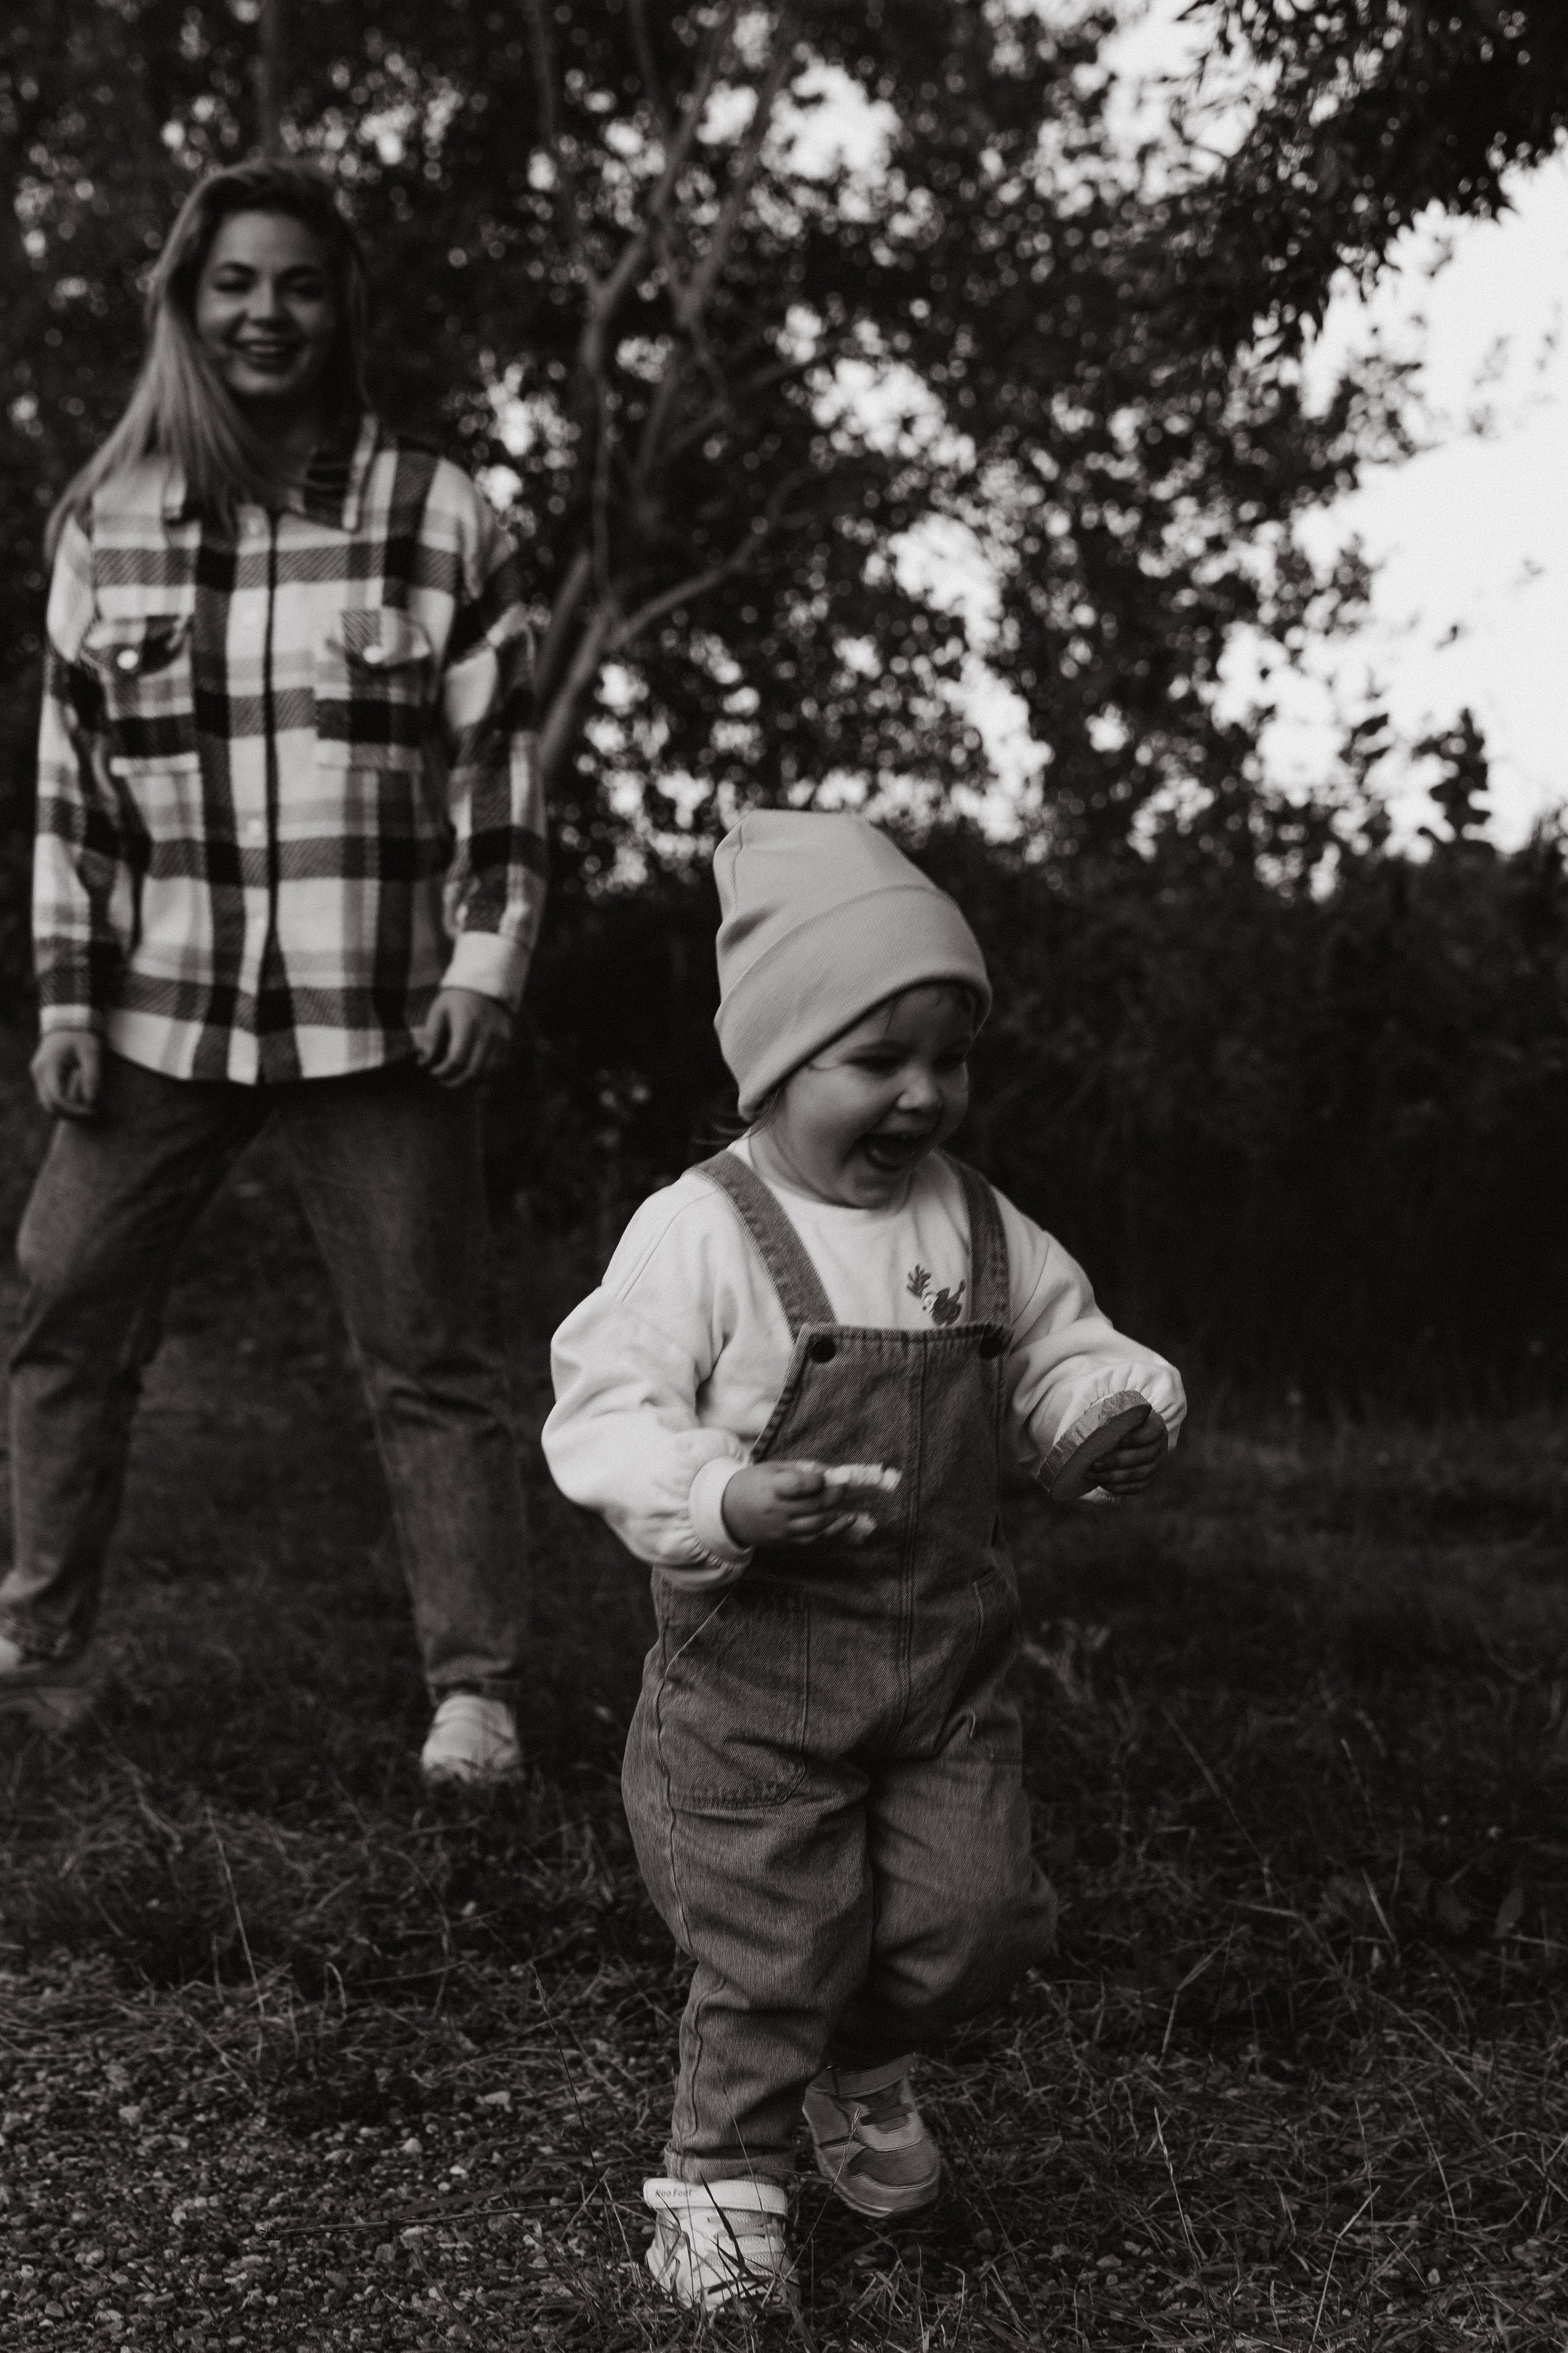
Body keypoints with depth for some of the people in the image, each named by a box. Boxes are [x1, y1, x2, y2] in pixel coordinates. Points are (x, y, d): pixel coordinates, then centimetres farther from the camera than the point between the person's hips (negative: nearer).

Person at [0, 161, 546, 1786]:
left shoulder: (436, 518, 1)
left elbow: (499, 763, 2)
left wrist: (489, 962, -5)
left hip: (377, 1021, -2)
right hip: (158, 1008, 3)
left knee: (429, 1358, 2)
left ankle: (474, 1690, 10)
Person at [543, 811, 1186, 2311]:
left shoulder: (982, 1231, 4)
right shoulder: (701, 1233, -14)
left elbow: (1058, 1358, 14)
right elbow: (605, 1415, -17)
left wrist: (1119, 1413, -9)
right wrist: (722, 1506, -33)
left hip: (948, 1653, 5)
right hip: (756, 1661, -5)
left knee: (973, 1916, 8)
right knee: (775, 1944, 1)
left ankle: (862, 2067, 39)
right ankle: (721, 2180, 23)